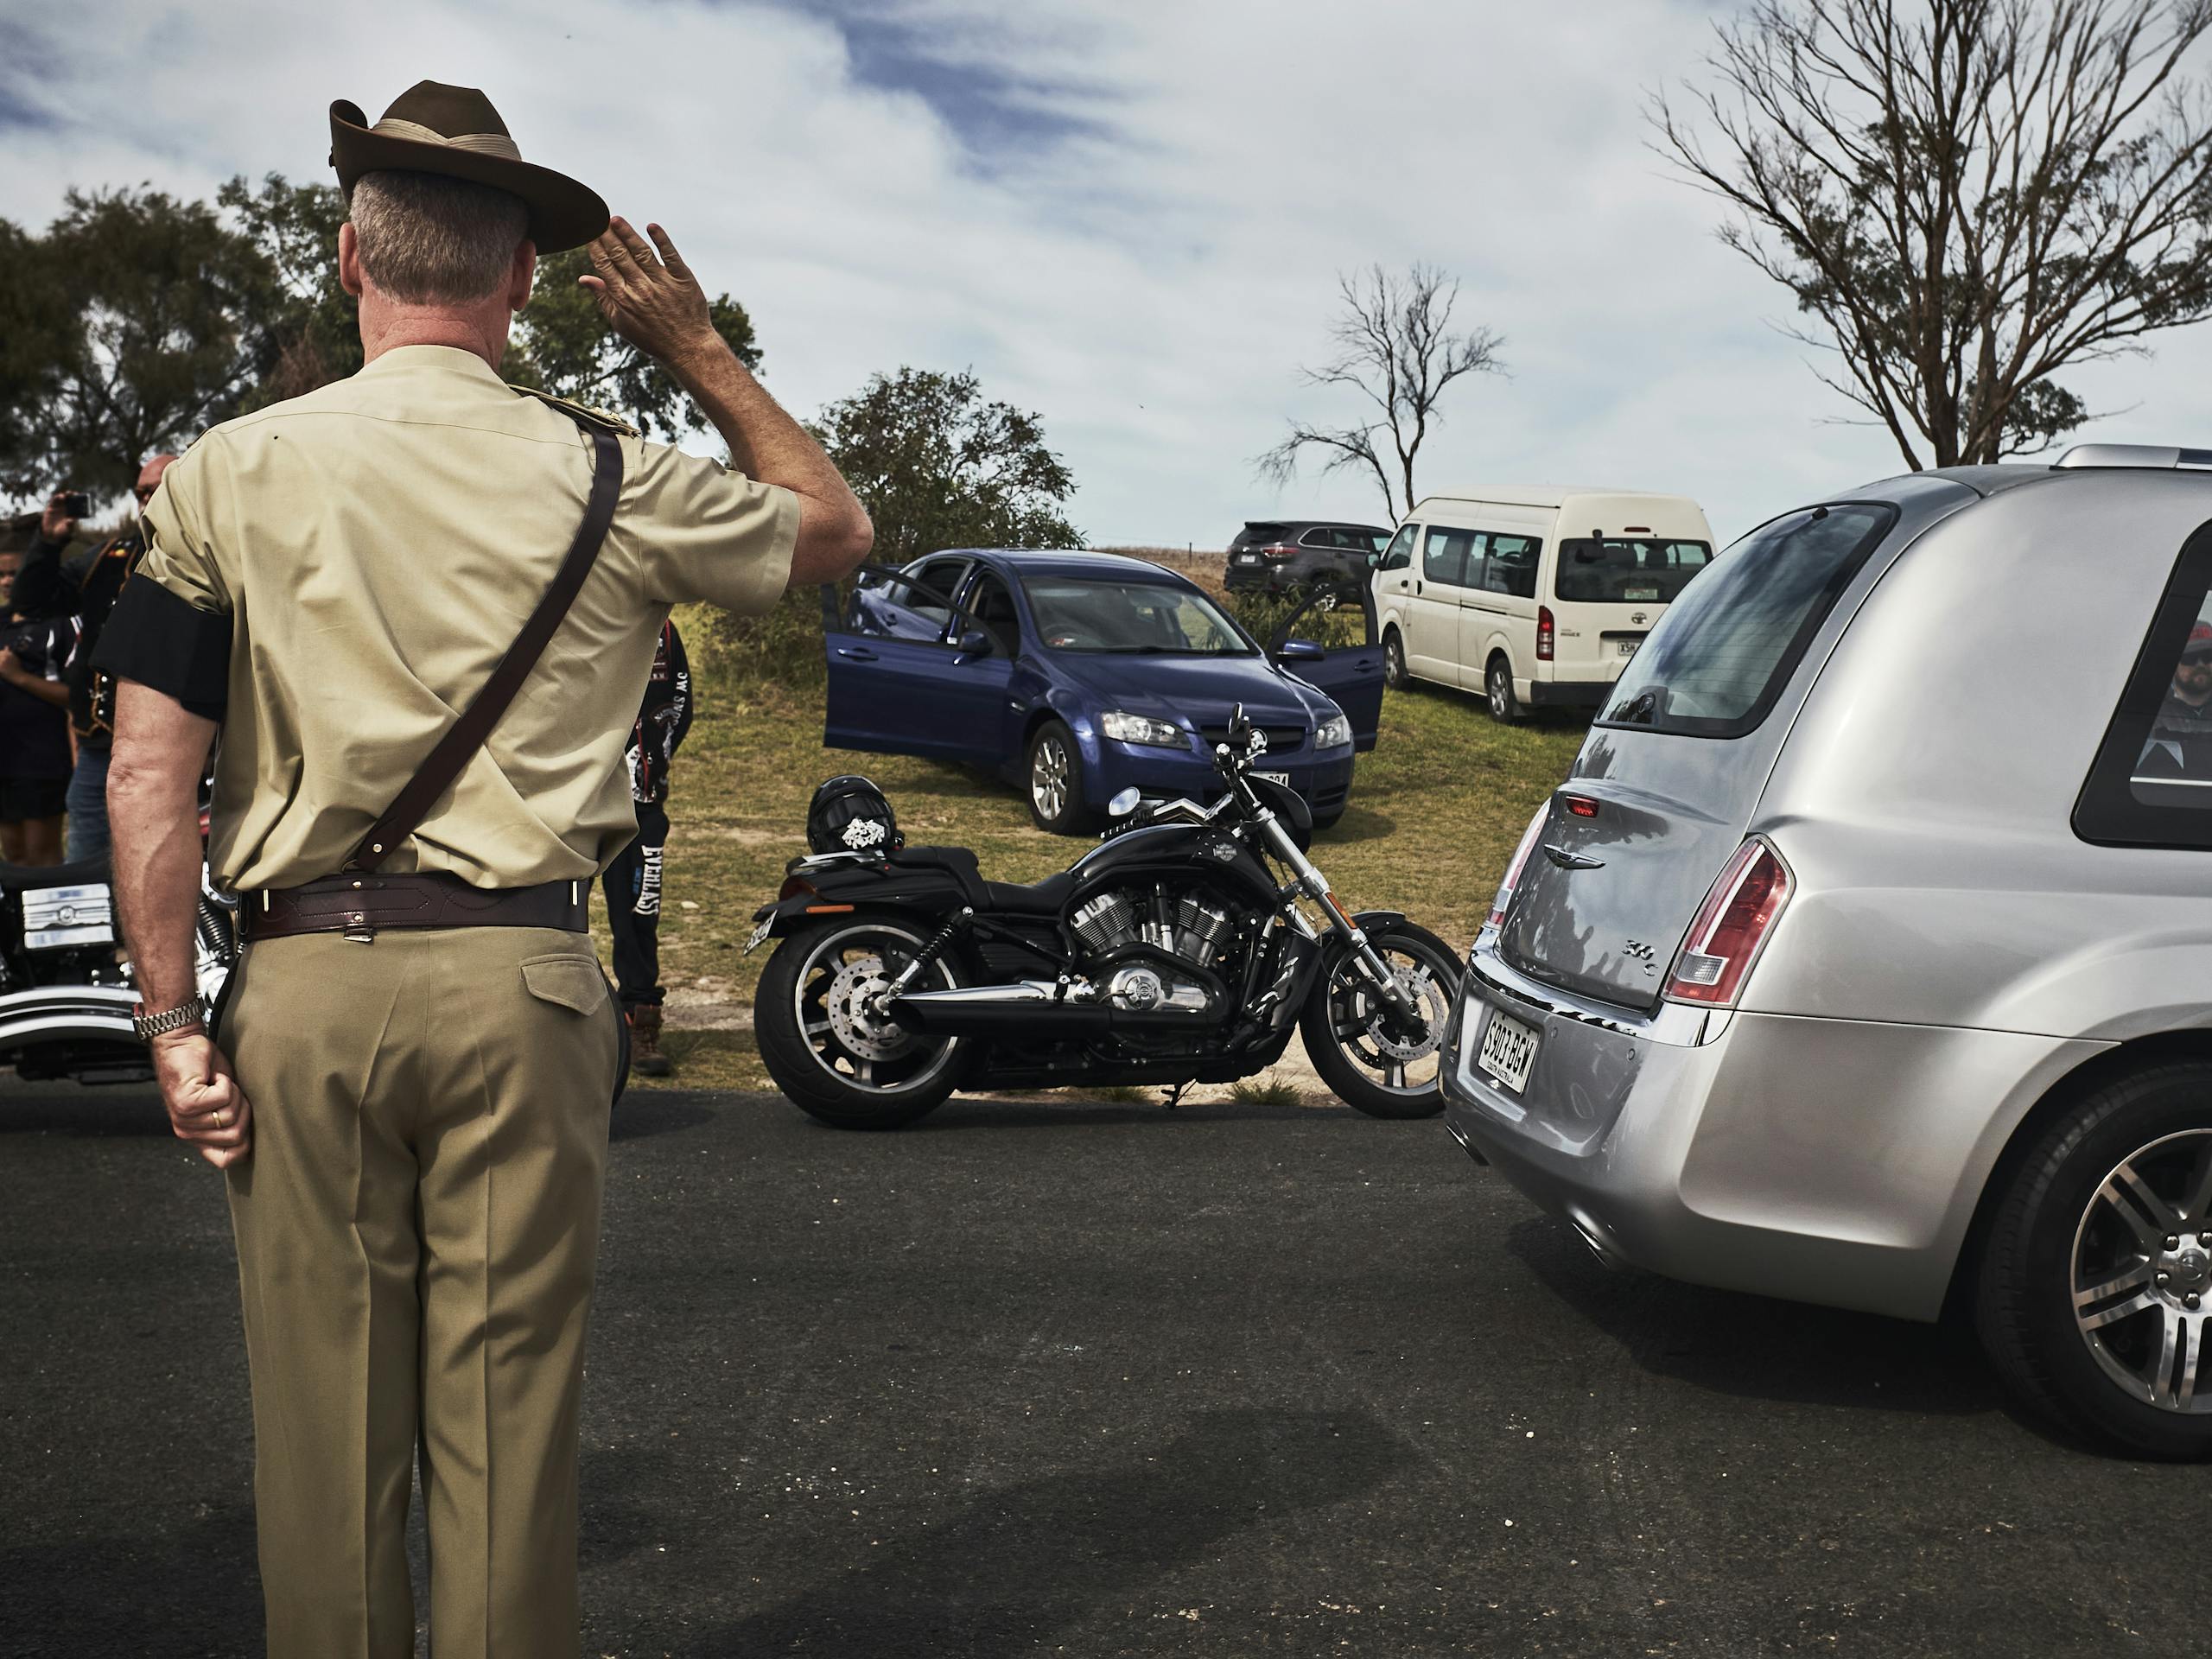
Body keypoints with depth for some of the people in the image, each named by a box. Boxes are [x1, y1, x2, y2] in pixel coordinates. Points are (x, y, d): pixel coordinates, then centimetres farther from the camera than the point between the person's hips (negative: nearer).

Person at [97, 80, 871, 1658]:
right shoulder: (605, 477, -1)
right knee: (507, 1406, 10)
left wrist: (173, 1017, 4)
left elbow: (150, 774, -2)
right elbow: (837, 529, 16)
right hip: (520, 979, -1)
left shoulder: (226, 472, 1)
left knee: (322, 1411, 13)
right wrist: (698, 348, 19)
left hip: (301, 981, 1)